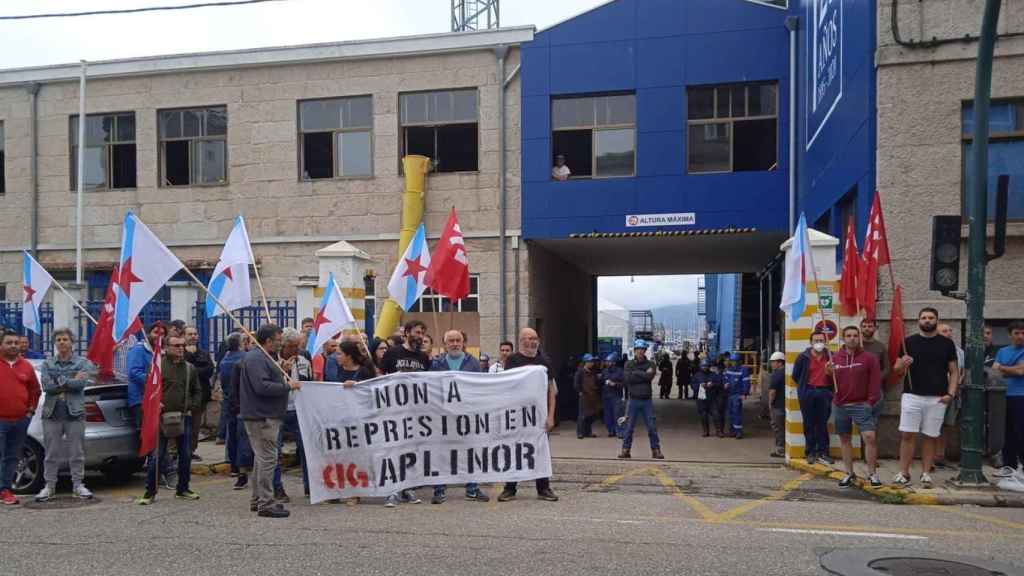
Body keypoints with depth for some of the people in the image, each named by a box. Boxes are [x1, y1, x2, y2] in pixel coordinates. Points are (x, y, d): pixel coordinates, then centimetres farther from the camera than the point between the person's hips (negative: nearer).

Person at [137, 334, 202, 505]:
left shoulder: (190, 368, 10)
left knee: (185, 455, 9)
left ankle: (183, 489, 21)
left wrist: (191, 407, 6)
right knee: (156, 455, -2)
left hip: (184, 417, 4)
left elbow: (197, 391, 19)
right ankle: (150, 492, 7)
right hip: (163, 417, -4)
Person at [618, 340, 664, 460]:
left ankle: (656, 450, 8)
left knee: (652, 427, 0)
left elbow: (650, 377, -13)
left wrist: (636, 373, -8)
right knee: (629, 427, 2)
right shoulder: (629, 364, 5)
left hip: (647, 400, 0)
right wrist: (644, 374, -9)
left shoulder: (650, 364, 6)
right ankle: (625, 450, 9)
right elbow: (628, 378, -12)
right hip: (633, 400, 0)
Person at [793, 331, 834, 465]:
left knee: (822, 424, 3)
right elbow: (796, 375, 8)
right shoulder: (804, 357, 1)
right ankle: (810, 453, 11)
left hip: (824, 393, 0)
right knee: (809, 424, 4)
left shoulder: (831, 356, 2)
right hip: (807, 393, 0)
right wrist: (804, 386, 8)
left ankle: (823, 453, 9)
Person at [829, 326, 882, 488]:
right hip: (840, 406, 4)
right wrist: (829, 373, -8)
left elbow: (875, 381, -4)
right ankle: (849, 473, 21)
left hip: (861, 405, -3)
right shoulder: (835, 358, 8)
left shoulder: (869, 357, -1)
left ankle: (872, 473, -1)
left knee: (869, 436, -14)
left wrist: (871, 401, -10)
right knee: (844, 438, 10)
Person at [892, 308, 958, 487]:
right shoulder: (909, 342, 5)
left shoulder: (946, 343, 6)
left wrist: (951, 393, -5)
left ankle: (926, 473, 13)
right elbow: (897, 370, 7)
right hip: (912, 396, 0)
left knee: (930, 437, 5)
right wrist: (903, 364, -16)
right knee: (907, 435, -4)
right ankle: (903, 473, 3)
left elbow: (954, 371, 7)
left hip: (937, 399, 0)